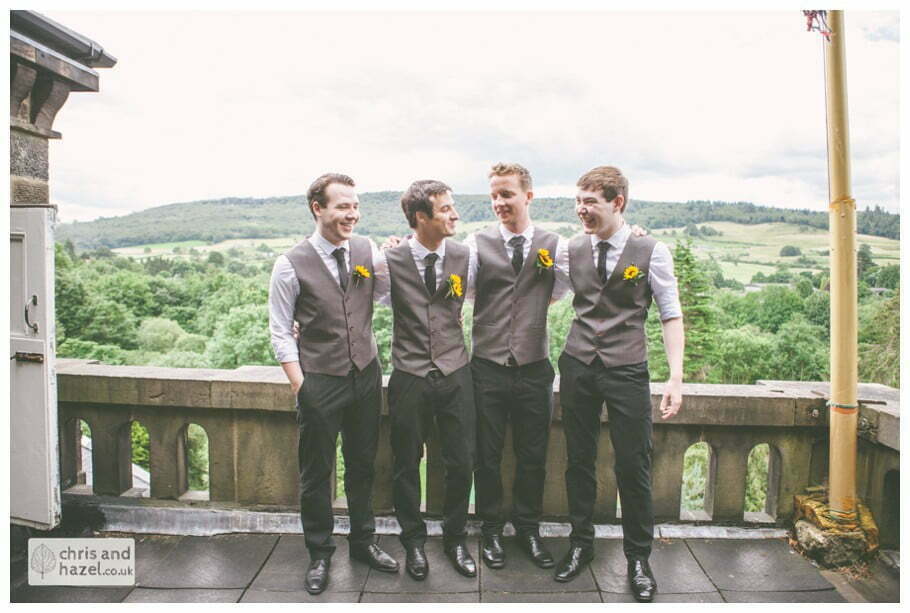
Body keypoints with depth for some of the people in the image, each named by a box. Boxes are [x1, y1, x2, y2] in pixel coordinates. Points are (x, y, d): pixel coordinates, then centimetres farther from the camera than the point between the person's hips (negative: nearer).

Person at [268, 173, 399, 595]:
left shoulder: (367, 250, -2)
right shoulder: (291, 265, -12)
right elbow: (280, 333, -8)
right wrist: (300, 387, -11)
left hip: (366, 374, 4)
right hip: (320, 382, -3)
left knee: (363, 464, 18)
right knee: (317, 471, 11)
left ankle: (363, 541, 39)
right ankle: (319, 554, 33)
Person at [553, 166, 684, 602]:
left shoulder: (651, 251, -3)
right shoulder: (569, 250, 4)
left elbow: (671, 315, -2)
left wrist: (676, 376, -9)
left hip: (627, 370, -2)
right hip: (577, 367, 3)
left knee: (633, 466, 3)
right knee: (579, 460, 11)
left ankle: (638, 557, 24)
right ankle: (580, 543, 31)